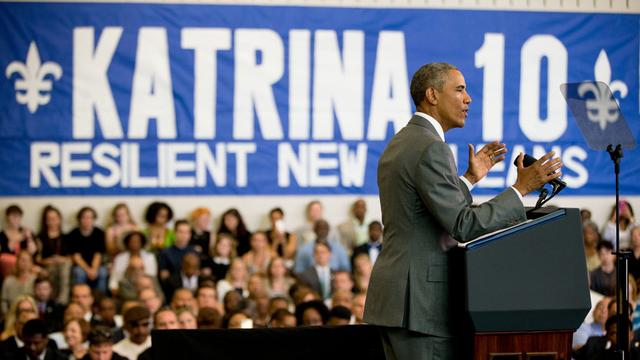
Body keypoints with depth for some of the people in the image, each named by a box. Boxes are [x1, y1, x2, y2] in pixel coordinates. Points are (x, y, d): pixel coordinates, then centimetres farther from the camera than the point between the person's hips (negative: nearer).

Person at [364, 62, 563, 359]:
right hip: (420, 300, -10)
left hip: (392, 297, 10)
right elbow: (463, 226, -20)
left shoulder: (398, 145, 16)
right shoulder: (431, 148, -15)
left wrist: (470, 179, 23)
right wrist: (521, 188, -17)